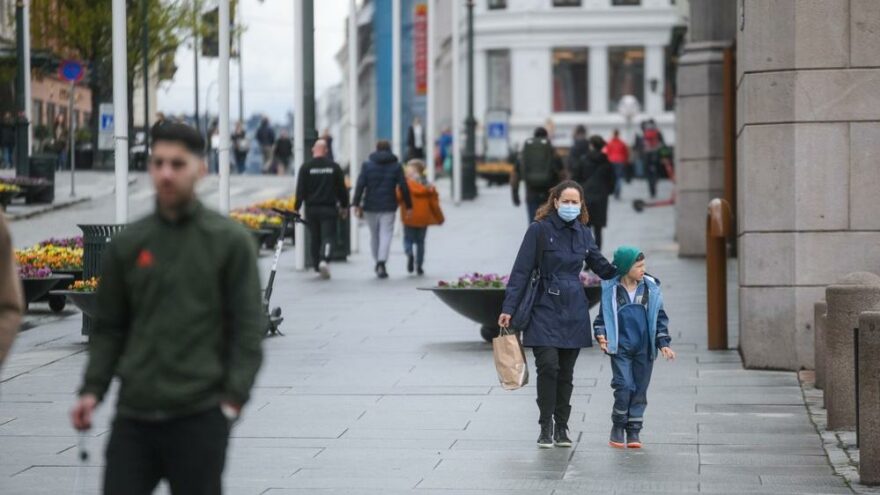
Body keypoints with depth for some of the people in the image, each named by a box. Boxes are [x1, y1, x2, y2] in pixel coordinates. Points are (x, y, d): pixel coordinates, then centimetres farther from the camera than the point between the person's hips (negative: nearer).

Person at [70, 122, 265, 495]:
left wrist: (234, 397, -10)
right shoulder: (127, 244, 9)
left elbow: (248, 327, -2)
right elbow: (109, 327, 14)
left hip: (199, 416, -3)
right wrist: (92, 389, 2)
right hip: (134, 412, 3)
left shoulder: (229, 241, -1)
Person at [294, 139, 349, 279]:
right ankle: (325, 260, -27)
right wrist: (344, 206, 16)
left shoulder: (306, 168, -3)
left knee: (315, 238, 13)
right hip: (329, 208, -1)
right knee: (328, 236, -4)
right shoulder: (334, 167, -1)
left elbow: (300, 190, -5)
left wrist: (296, 208, 1)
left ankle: (317, 265, 19)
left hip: (312, 208, 1)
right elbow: (342, 188, 5)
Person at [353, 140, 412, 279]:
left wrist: (357, 204, -3)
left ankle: (378, 262, 21)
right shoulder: (396, 166, 2)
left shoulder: (367, 165, 3)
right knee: (386, 235, -4)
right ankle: (382, 262, -21)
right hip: (388, 207, -1)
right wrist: (409, 206, 4)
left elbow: (360, 185, -4)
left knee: (374, 235, 15)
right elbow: (404, 187, 0)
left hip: (370, 206, 1)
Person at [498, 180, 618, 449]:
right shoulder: (539, 230, -5)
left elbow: (602, 267, 21)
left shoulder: (583, 233, 9)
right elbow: (521, 271, -7)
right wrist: (508, 308, -12)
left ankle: (561, 427, 16)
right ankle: (546, 427, -3)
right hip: (545, 308, -4)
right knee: (548, 365, -15)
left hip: (574, 311, 4)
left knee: (566, 372, 6)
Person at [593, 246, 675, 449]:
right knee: (624, 387, -11)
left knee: (640, 389, 4)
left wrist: (663, 343, 5)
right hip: (620, 348, -2)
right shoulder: (611, 290, -2)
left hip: (644, 349, 2)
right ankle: (617, 428, 6)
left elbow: (660, 318, 10)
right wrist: (601, 335, -9)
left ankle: (633, 431, 14)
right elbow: (602, 316, 7)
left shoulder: (650, 288, 3)